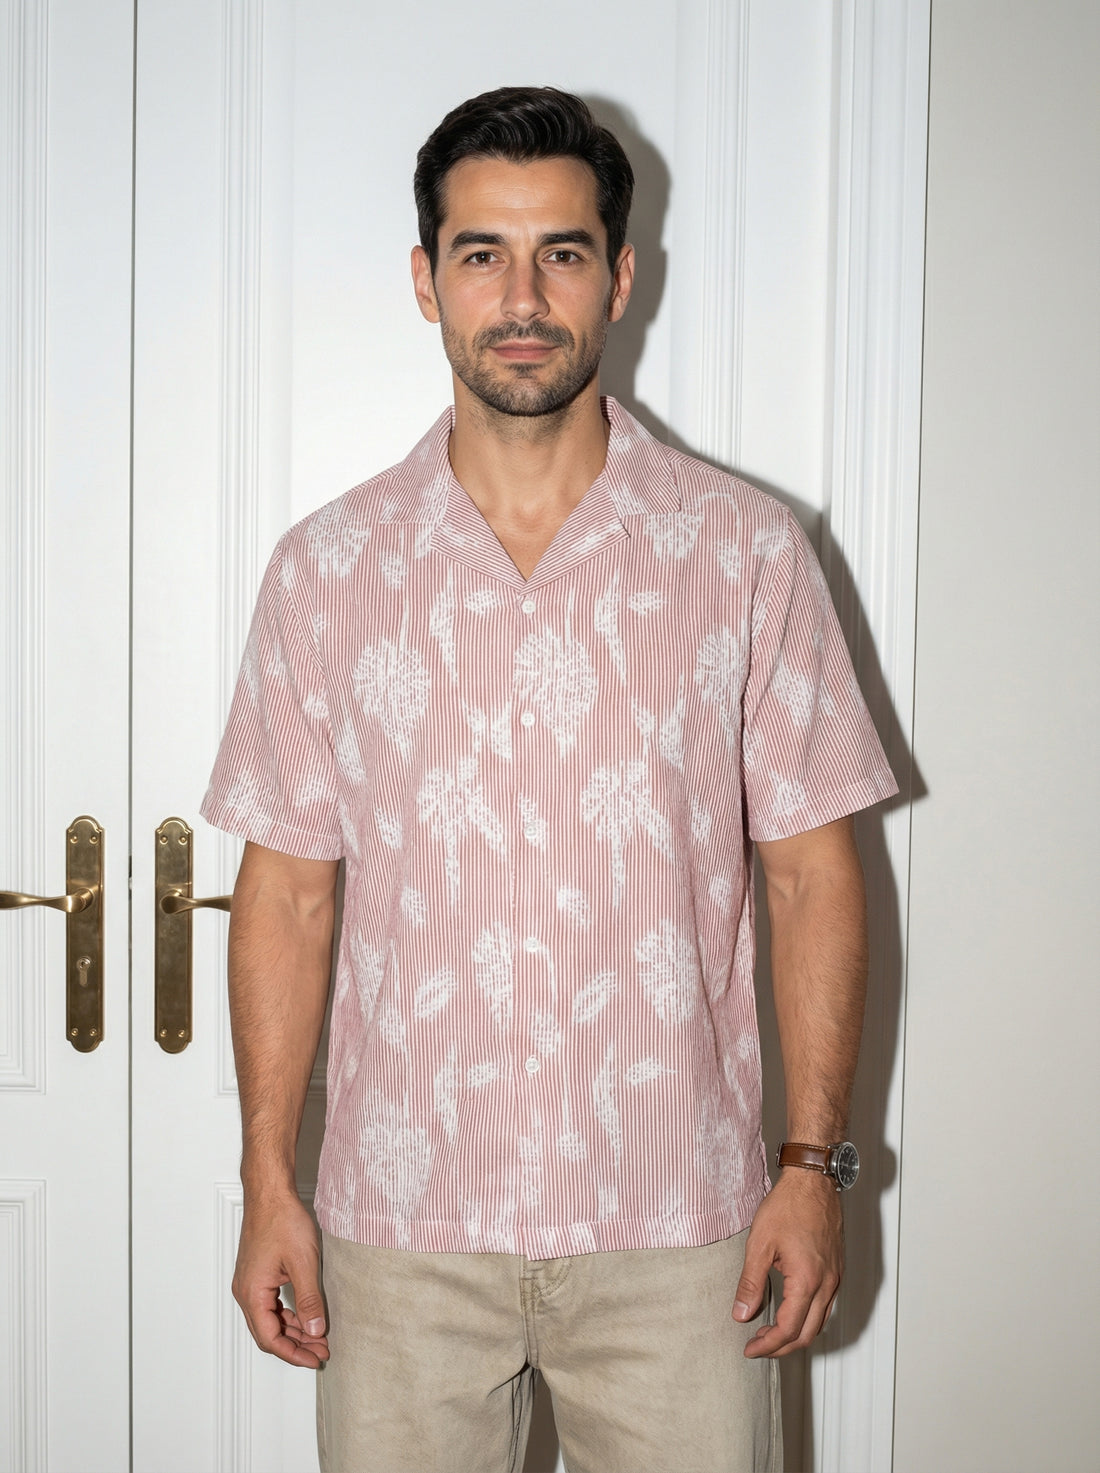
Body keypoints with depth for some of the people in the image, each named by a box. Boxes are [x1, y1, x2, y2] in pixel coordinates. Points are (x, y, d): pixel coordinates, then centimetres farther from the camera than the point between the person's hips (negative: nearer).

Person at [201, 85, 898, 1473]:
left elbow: (813, 872, 0)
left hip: (676, 1220, 0)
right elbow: (285, 891, 3)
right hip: (401, 1218, 1)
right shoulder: (327, 567, 1)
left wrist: (814, 1160, -4)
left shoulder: (748, 551, -2)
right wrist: (267, 1181, 1)